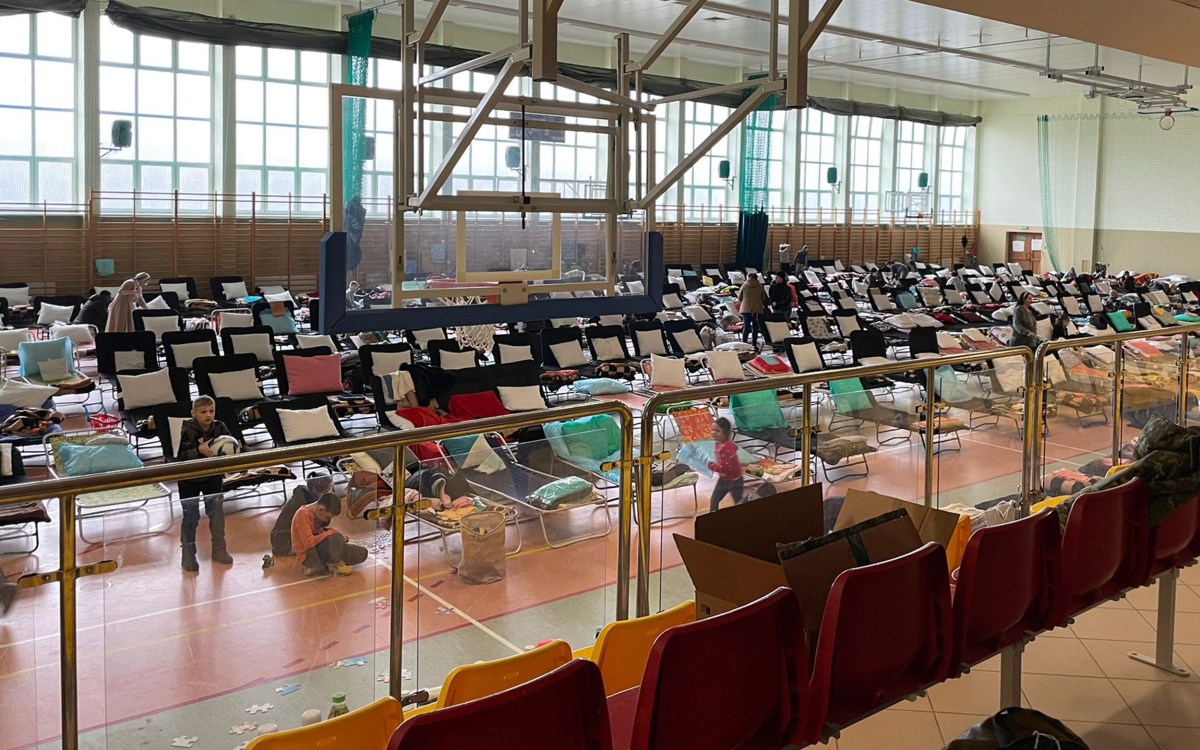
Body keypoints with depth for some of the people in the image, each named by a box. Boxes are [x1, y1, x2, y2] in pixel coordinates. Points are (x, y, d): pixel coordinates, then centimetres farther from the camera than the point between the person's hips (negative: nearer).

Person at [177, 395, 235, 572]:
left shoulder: (220, 427, -10)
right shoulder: (188, 430, -19)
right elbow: (182, 456, -26)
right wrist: (199, 450, -42)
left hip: (213, 477, 3)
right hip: (190, 479, -3)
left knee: (217, 513, 7)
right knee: (191, 517, 1)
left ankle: (219, 549, 22)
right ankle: (188, 555, 13)